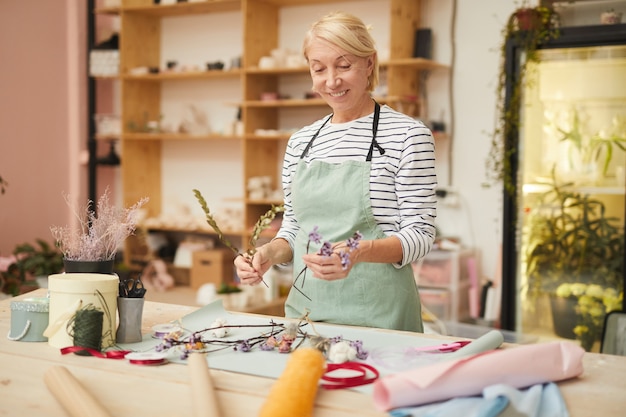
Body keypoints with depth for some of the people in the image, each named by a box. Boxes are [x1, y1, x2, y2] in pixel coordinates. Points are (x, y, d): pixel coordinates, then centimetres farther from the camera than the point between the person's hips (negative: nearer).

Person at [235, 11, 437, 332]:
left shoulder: (408, 135, -8)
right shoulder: (300, 142, 7)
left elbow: (420, 234, -10)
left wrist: (360, 251, -27)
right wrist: (270, 252, -7)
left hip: (377, 314, -4)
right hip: (306, 306, 5)